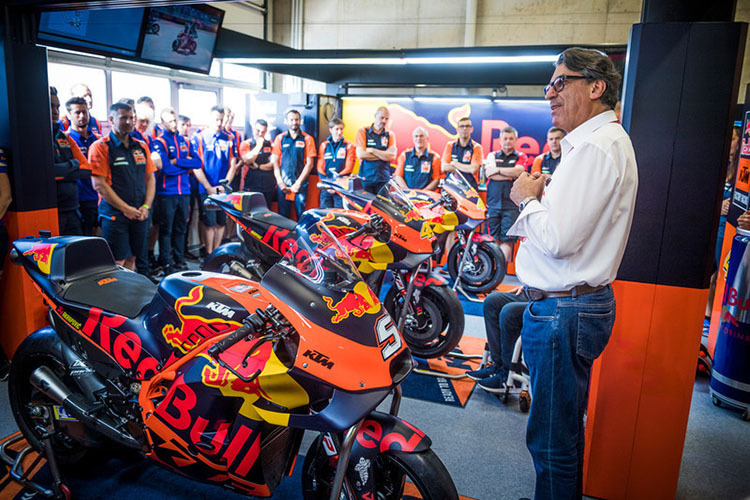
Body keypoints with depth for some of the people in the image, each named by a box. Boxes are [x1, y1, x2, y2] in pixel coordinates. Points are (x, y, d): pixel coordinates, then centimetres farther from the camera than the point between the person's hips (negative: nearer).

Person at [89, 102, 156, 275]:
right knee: (117, 263, -7)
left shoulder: (141, 146, 14)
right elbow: (99, 184, -10)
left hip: (139, 214, 5)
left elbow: (150, 178, 14)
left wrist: (146, 207, 0)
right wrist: (126, 208, -13)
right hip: (114, 214, -5)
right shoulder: (100, 147, -4)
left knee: (131, 260, 11)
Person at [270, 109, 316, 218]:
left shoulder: (307, 139, 6)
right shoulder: (280, 138, 10)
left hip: (300, 184, -1)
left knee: (301, 215, -4)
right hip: (283, 185, 1)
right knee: (282, 215, 2)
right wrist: (280, 182, -3)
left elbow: (309, 164, 1)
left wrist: (298, 183, -6)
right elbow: (275, 162, 8)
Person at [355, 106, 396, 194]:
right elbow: (360, 154, -8)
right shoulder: (363, 131, 5)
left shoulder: (390, 135, 11)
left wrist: (372, 150, -8)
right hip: (366, 178, -2)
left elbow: (392, 156, -4)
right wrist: (383, 155, -5)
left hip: (383, 179, 2)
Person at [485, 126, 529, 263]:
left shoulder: (521, 157, 12)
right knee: (493, 239, 3)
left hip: (511, 205, -2)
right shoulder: (492, 155, 15)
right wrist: (511, 175, -5)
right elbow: (489, 173, -3)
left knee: (507, 239, -9)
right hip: (493, 204, 2)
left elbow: (518, 171, -9)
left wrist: (497, 170, -4)